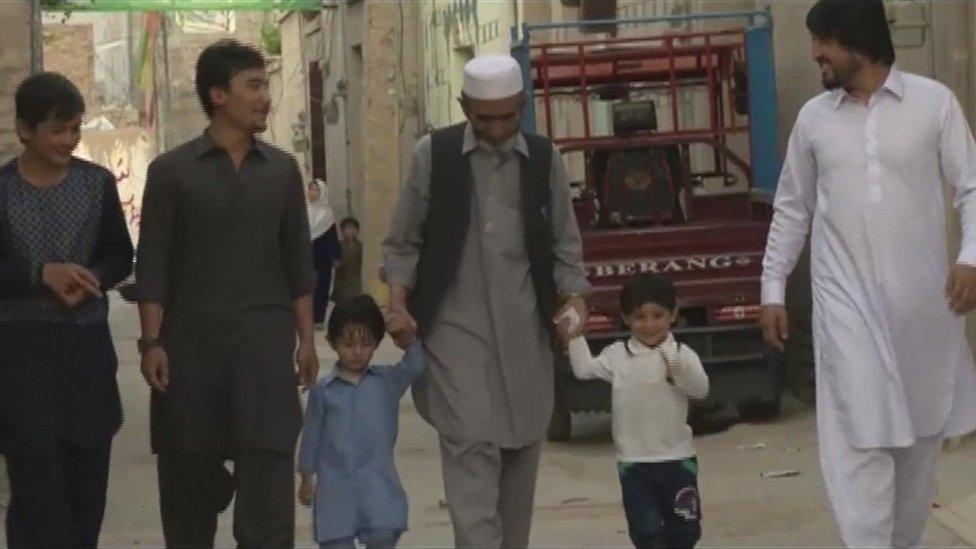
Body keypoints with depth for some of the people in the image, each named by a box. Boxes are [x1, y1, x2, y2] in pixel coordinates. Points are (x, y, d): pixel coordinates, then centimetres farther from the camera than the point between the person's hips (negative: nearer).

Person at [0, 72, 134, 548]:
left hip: (88, 342, 3)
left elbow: (121, 257, 11)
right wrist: (41, 274, -20)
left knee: (88, 469, 7)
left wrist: (90, 279, -10)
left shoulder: (97, 183, 4)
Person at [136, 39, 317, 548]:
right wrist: (152, 342, -8)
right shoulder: (172, 171, 1)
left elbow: (297, 260, 11)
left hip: (264, 338, 1)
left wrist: (306, 338, 6)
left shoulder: (282, 170, 9)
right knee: (188, 470, 5)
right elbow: (152, 263, -1)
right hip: (191, 340, -1)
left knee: (267, 466, -9)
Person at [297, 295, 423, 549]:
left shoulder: (388, 381, 4)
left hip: (377, 482, 0)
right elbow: (312, 433, 10)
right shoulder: (323, 390, 3)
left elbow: (414, 366, -14)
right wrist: (307, 477, 12)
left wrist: (409, 340, -34)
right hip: (335, 484, 1)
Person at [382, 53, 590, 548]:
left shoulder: (543, 158, 7)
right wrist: (398, 303, -7)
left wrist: (573, 298, -3)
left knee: (522, 450, 7)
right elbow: (403, 242, 6)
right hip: (455, 327, -3)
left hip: (525, 330, 3)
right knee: (472, 450, -12)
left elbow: (565, 244, 13)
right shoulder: (433, 154, 1)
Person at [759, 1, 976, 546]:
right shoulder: (814, 117, 6)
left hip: (922, 298, 0)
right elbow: (792, 209, 13)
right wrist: (773, 288, 10)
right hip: (847, 300, 0)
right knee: (859, 439, -10)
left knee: (921, 434, 10)